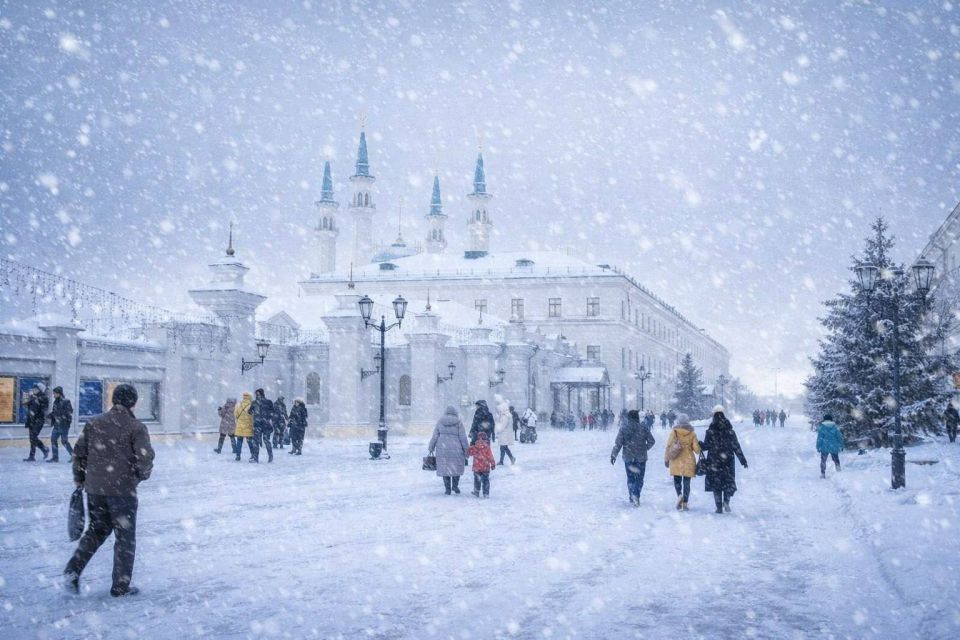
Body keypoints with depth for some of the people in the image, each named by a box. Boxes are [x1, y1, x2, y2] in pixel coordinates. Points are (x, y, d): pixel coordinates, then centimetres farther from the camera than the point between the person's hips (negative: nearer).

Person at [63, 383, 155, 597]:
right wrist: (143, 474, 6)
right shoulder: (136, 427, -10)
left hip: (94, 488, 5)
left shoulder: (93, 423, 4)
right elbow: (145, 457, -15)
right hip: (122, 489, -5)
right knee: (125, 537, 8)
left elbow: (79, 452, 7)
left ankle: (73, 570, 9)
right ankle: (121, 586, 13)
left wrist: (79, 479, 19)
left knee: (96, 530, 23)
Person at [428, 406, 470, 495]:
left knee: (444, 468, 10)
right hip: (456, 449, -2)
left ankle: (447, 489, 10)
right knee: (456, 467, 16)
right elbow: (463, 438, -4)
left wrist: (431, 448, 11)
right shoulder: (458, 423, -3)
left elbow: (434, 436, 5)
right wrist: (467, 450, 4)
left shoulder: (440, 422, 3)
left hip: (442, 449, 2)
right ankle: (455, 485, 11)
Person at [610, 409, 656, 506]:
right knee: (639, 478, 5)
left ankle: (632, 498, 12)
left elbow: (618, 443, -5)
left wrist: (613, 455, 3)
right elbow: (651, 441, 2)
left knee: (630, 478, 14)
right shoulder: (644, 428, -4)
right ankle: (636, 495, -15)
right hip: (641, 458, -1)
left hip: (628, 458, 1)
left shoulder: (623, 429, -5)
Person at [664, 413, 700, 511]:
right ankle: (685, 504, 4)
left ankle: (679, 495, -15)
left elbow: (669, 446, -5)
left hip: (677, 461, -1)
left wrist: (666, 458, 4)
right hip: (689, 461, 1)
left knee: (677, 480, 12)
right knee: (686, 482, 7)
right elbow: (696, 448, -2)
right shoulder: (692, 433, -1)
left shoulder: (674, 432, -4)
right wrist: (698, 451, 22)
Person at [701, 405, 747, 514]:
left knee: (716, 483, 6)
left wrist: (699, 445, 12)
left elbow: (706, 445, -7)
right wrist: (742, 459, 4)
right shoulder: (730, 430, -2)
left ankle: (719, 507, 3)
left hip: (714, 461, -1)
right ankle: (726, 501, -9)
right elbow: (736, 446, -1)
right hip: (728, 460, 1)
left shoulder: (711, 431, -7)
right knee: (729, 482, 13)